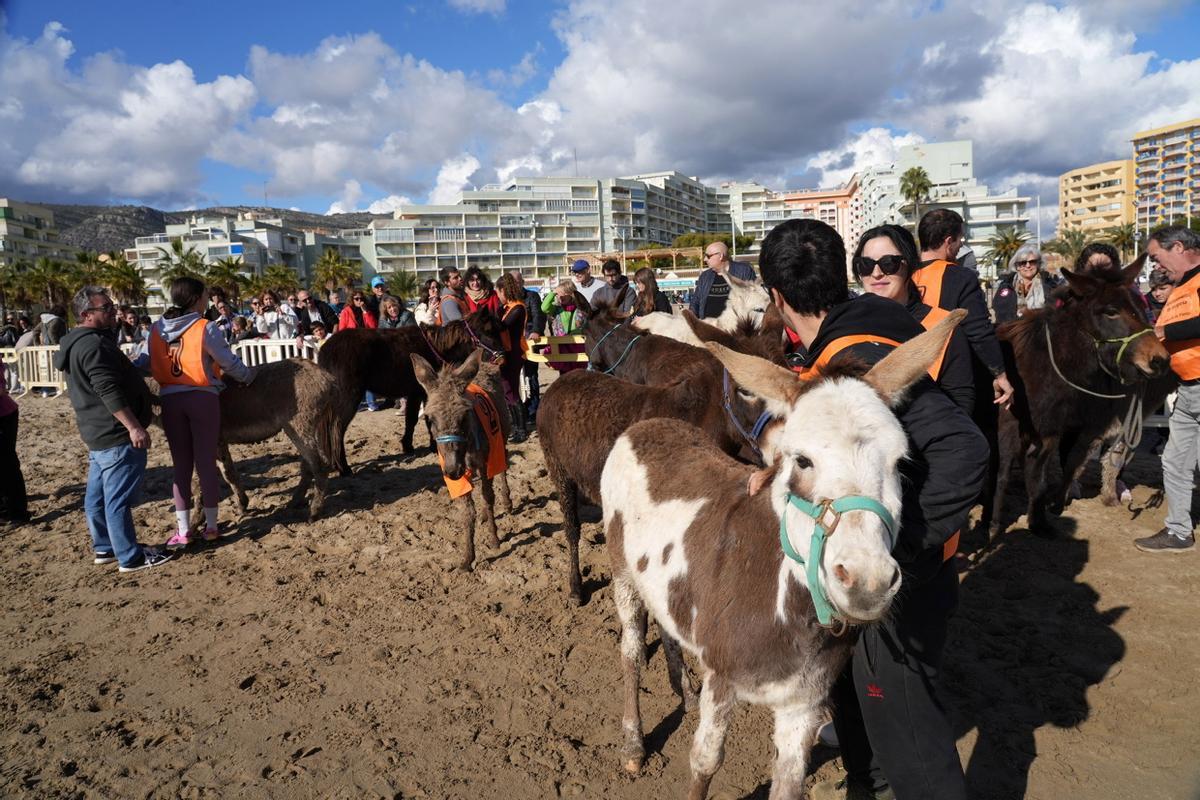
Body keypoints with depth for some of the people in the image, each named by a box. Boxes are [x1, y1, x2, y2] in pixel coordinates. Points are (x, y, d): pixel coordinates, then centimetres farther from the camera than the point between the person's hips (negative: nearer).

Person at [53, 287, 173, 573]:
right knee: (119, 498, -5)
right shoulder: (94, 345, -19)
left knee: (97, 495, 17)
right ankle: (130, 557, 1)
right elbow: (109, 391, -26)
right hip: (116, 434, -11)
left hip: (97, 433, 11)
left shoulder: (77, 343, 16)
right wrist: (134, 427, -26)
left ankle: (103, 548, 29)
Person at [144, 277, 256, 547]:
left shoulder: (157, 329, 4)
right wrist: (249, 376, 13)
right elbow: (230, 362, -5)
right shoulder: (206, 328, -10)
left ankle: (183, 530, 14)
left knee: (181, 464, 11)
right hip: (202, 398, -4)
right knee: (206, 462, 6)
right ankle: (211, 527, 14)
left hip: (169, 400, 4)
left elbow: (150, 364, 7)